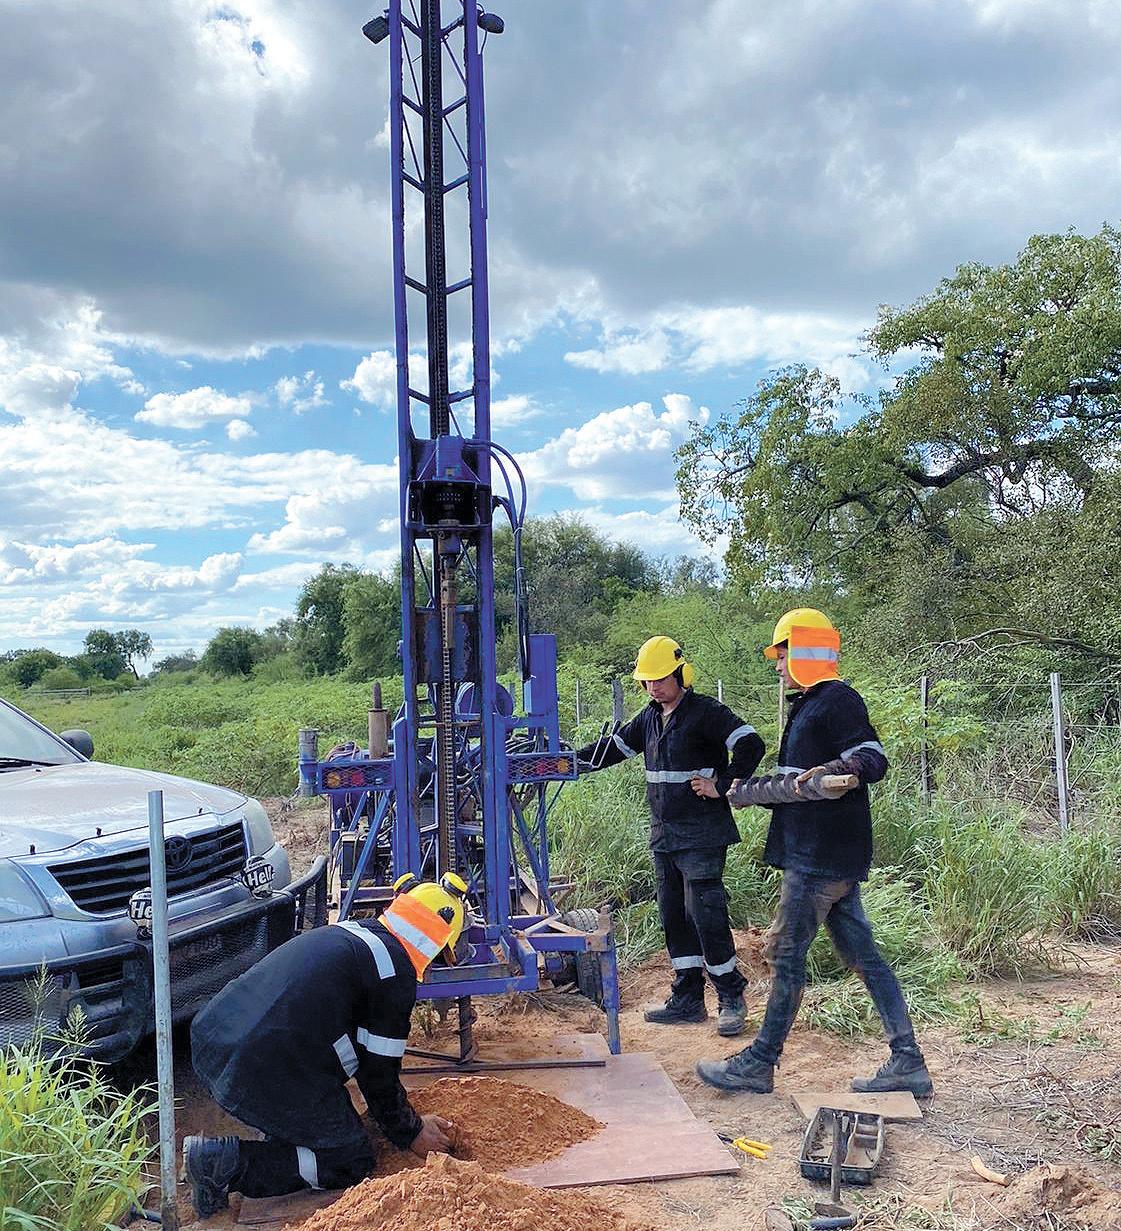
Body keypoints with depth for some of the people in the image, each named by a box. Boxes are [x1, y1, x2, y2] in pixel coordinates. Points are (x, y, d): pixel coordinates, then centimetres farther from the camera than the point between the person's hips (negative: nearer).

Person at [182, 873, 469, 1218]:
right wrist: (410, 1134, 17)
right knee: (353, 1163, 7)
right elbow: (379, 1071, -1)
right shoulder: (396, 973, -7)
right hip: (263, 1078, -9)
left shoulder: (348, 931, 19)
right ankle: (228, 1163, -5)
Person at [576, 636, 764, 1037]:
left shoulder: (705, 712, -10)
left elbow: (750, 745, -16)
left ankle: (731, 996, 7)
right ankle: (688, 999, 19)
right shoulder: (649, 719, 13)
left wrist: (722, 786, -15)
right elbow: (613, 747, 19)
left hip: (702, 836, -8)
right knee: (673, 916, 10)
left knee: (705, 913, -9)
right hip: (663, 837, 8)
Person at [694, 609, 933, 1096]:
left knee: (786, 952, -2)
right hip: (832, 856, 10)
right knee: (862, 954, 10)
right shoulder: (810, 707, 19)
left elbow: (873, 758, -23)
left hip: (822, 856, -10)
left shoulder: (839, 700, -10)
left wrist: (837, 772, -40)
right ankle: (907, 1063, 14)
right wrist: (740, 792, 31)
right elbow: (793, 784, 27)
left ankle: (759, 1064, 8)